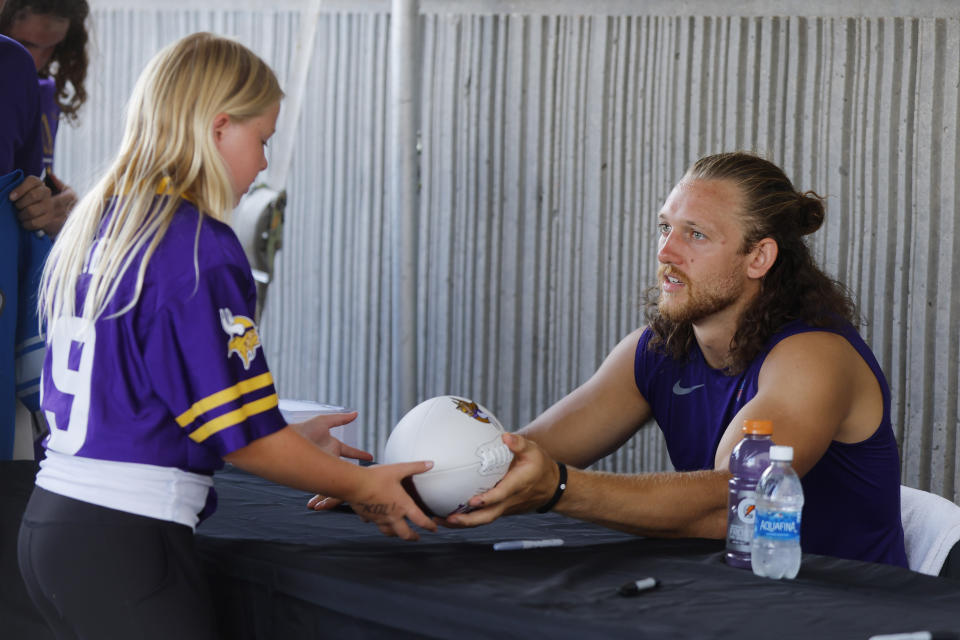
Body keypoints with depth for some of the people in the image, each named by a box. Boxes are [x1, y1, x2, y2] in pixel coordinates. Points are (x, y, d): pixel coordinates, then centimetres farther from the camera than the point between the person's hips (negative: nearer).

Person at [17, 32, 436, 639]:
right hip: (126, 541, -9)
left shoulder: (91, 226, 13)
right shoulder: (200, 247, -14)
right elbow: (239, 430, -13)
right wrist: (361, 486, 0)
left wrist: (290, 440, 20)